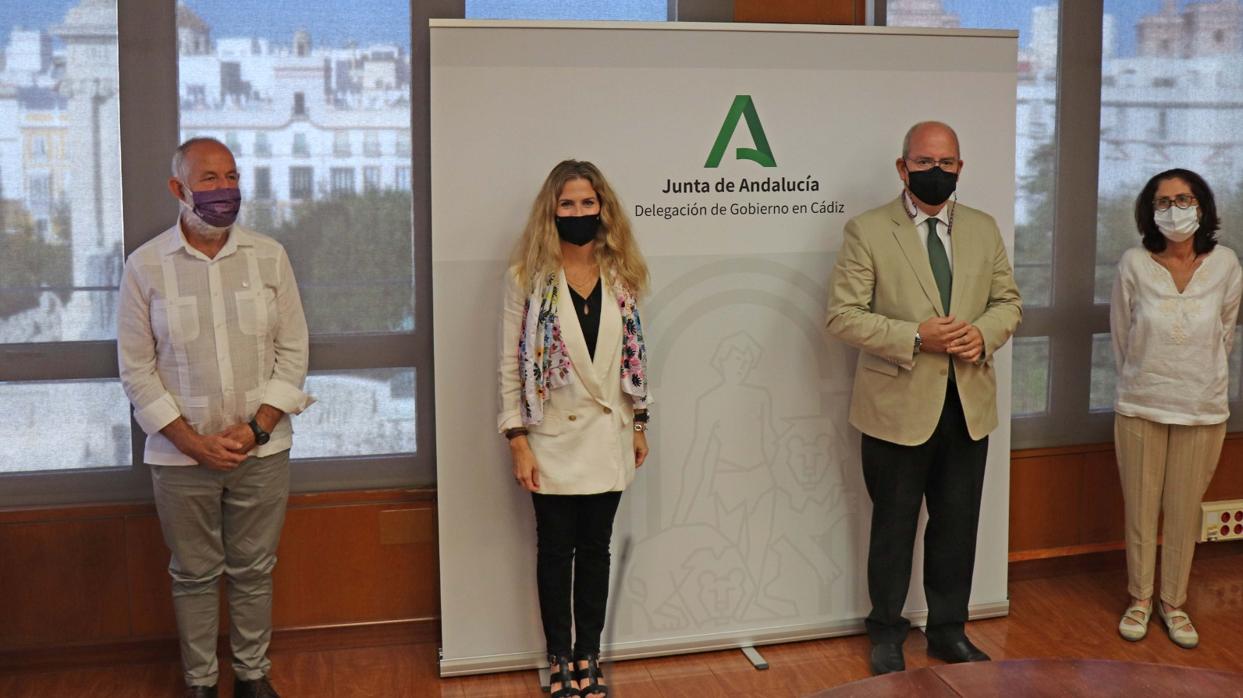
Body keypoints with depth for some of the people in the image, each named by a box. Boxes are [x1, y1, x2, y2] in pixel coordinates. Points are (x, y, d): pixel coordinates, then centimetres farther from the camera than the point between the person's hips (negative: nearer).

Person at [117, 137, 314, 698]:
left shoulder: (269, 256, 0)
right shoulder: (145, 266, -4)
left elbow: (292, 350, 1)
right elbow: (136, 368, -3)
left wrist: (258, 426, -10)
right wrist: (192, 441, -10)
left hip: (262, 450, 1)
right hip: (181, 455, -1)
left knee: (253, 571, 12)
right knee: (194, 575, 12)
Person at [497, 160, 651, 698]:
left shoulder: (620, 275, 4)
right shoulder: (527, 277, -6)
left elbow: (633, 355, 10)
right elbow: (511, 365, -7)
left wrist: (640, 423, 9)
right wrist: (518, 441, -11)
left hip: (608, 440, 3)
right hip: (553, 440, -3)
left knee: (596, 550, 11)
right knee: (555, 552, 8)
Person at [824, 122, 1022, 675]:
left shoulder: (983, 229, 8)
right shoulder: (867, 231, -7)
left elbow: (1008, 300, 12)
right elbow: (842, 315, -11)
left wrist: (985, 332, -10)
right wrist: (914, 337, -22)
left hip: (969, 404, 4)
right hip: (899, 405, -4)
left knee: (957, 524, 14)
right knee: (894, 526, 10)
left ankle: (948, 629, 31)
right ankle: (886, 633, 27)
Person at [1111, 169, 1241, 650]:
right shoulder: (1134, 264, -10)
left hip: (1202, 410, 1)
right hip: (1141, 406, 0)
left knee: (1185, 510, 10)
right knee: (1140, 507, 9)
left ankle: (1174, 602, 26)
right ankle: (1140, 598, 26)